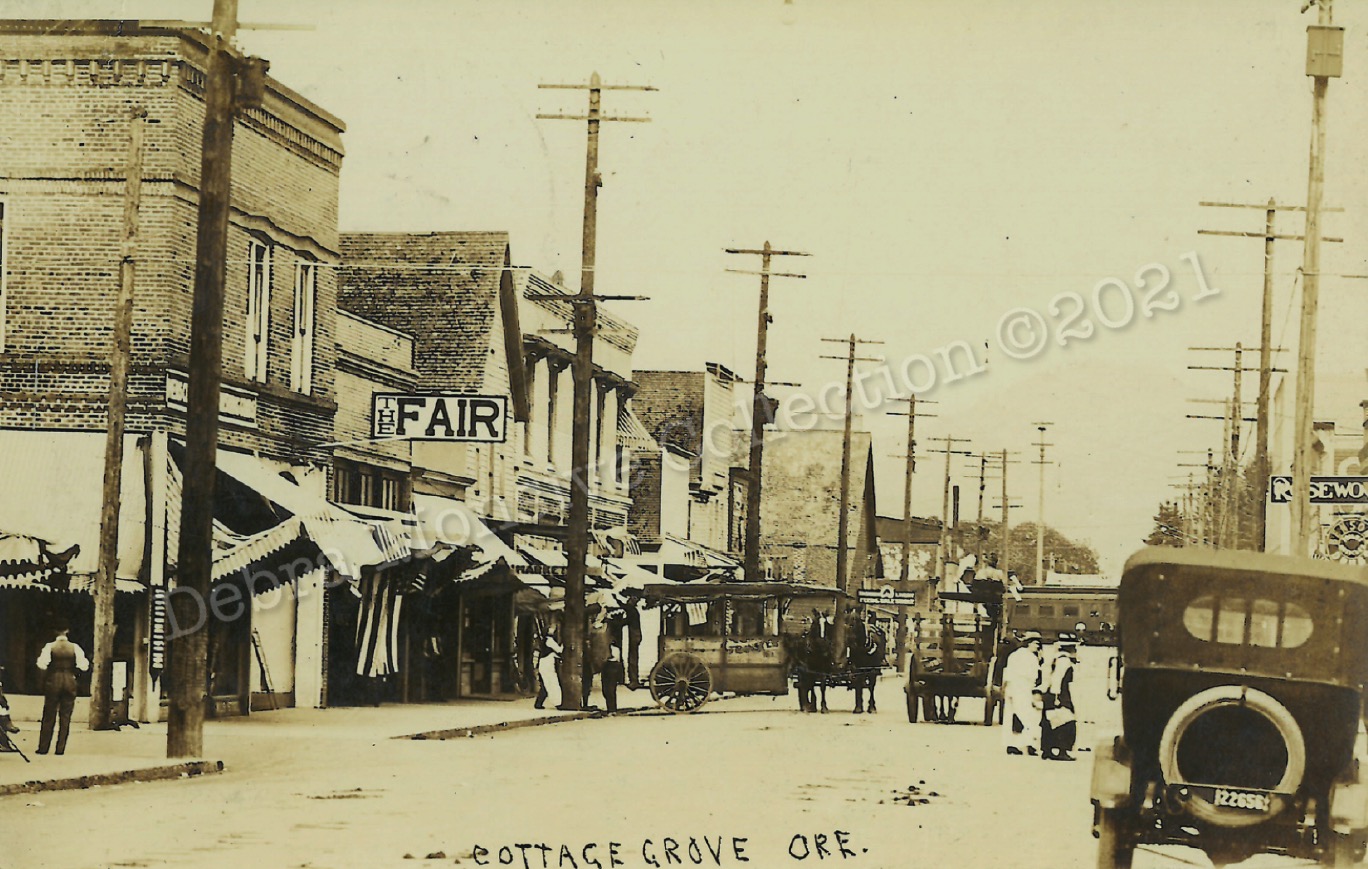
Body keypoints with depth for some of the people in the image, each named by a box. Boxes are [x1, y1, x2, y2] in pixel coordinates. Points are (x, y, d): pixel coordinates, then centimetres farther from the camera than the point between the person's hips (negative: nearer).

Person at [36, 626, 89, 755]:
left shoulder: (50, 647, -5)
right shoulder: (74, 648, -2)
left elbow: (42, 664, -16)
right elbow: (84, 666, -6)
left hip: (53, 681, -1)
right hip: (70, 681, 1)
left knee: (49, 716, 5)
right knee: (65, 717, 6)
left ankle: (43, 748, 5)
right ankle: (60, 748, 3)